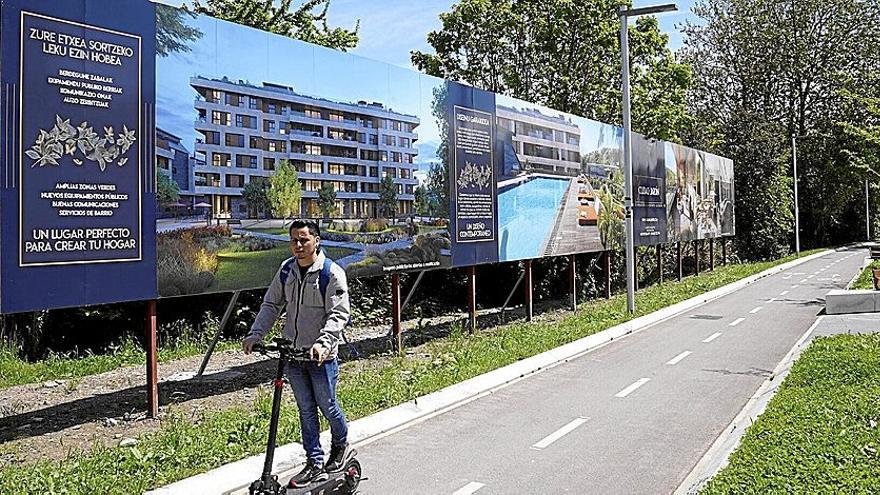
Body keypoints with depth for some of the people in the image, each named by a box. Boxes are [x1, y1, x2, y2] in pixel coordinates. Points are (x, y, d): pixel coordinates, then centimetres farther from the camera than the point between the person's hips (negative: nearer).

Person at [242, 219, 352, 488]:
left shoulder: (332, 273, -12)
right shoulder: (286, 270, 4)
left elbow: (339, 314, -16)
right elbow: (271, 305, 9)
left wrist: (323, 343, -30)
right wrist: (256, 334, -4)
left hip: (321, 355, -5)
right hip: (293, 354, 5)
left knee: (327, 406, 7)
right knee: (306, 409, 12)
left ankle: (341, 446, 35)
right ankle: (315, 464, 22)